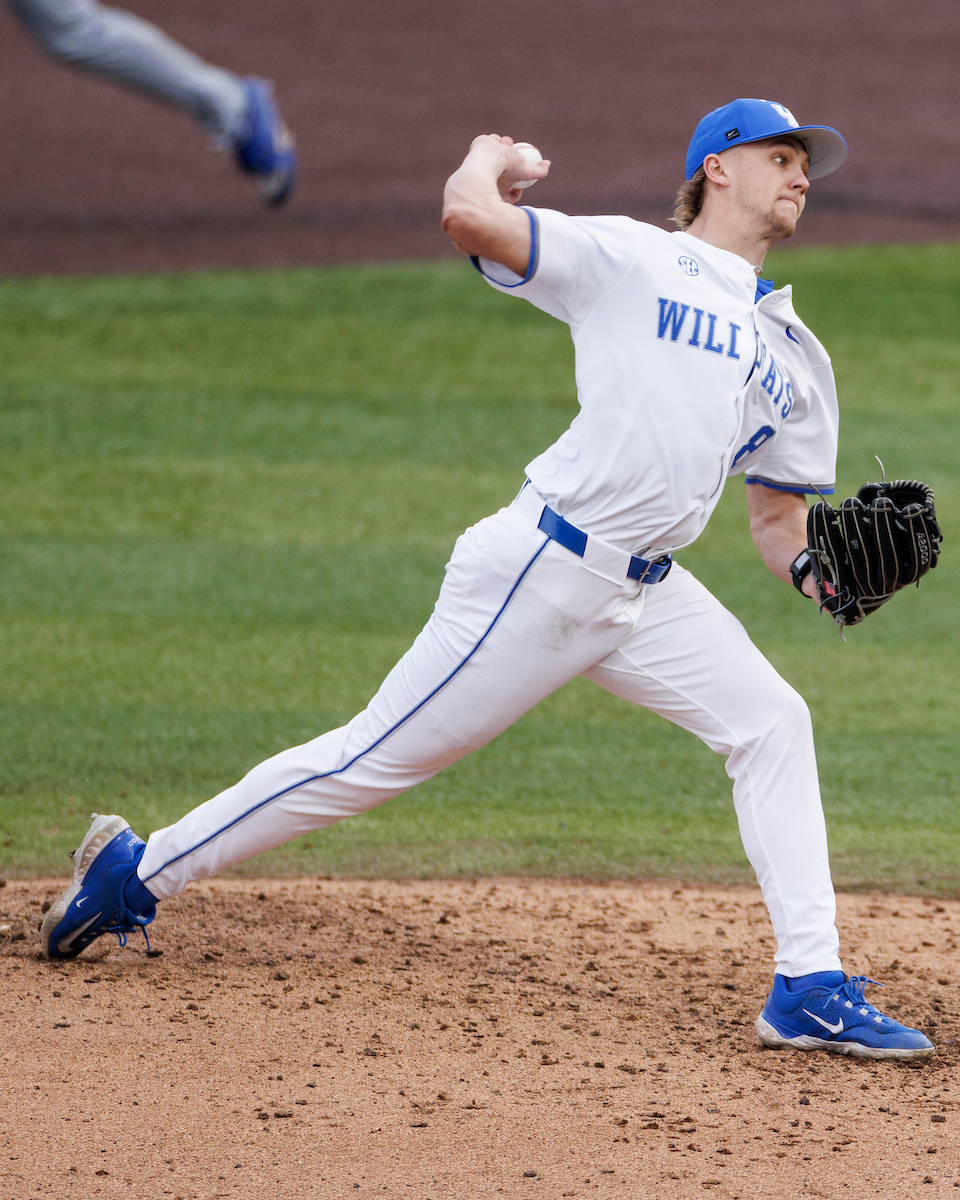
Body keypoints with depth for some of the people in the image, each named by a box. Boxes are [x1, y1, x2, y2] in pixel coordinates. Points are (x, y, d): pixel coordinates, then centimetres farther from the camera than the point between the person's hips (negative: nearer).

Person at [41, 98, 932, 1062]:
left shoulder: (795, 356, 18)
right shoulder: (628, 259, -2)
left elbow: (778, 520, 21)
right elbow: (468, 216, -15)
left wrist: (816, 569, -1)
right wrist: (492, 154, 7)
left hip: (649, 596, 7)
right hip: (542, 574, -7)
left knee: (772, 723, -7)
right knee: (377, 759, -5)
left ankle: (809, 988, -5)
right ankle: (137, 871, 7)